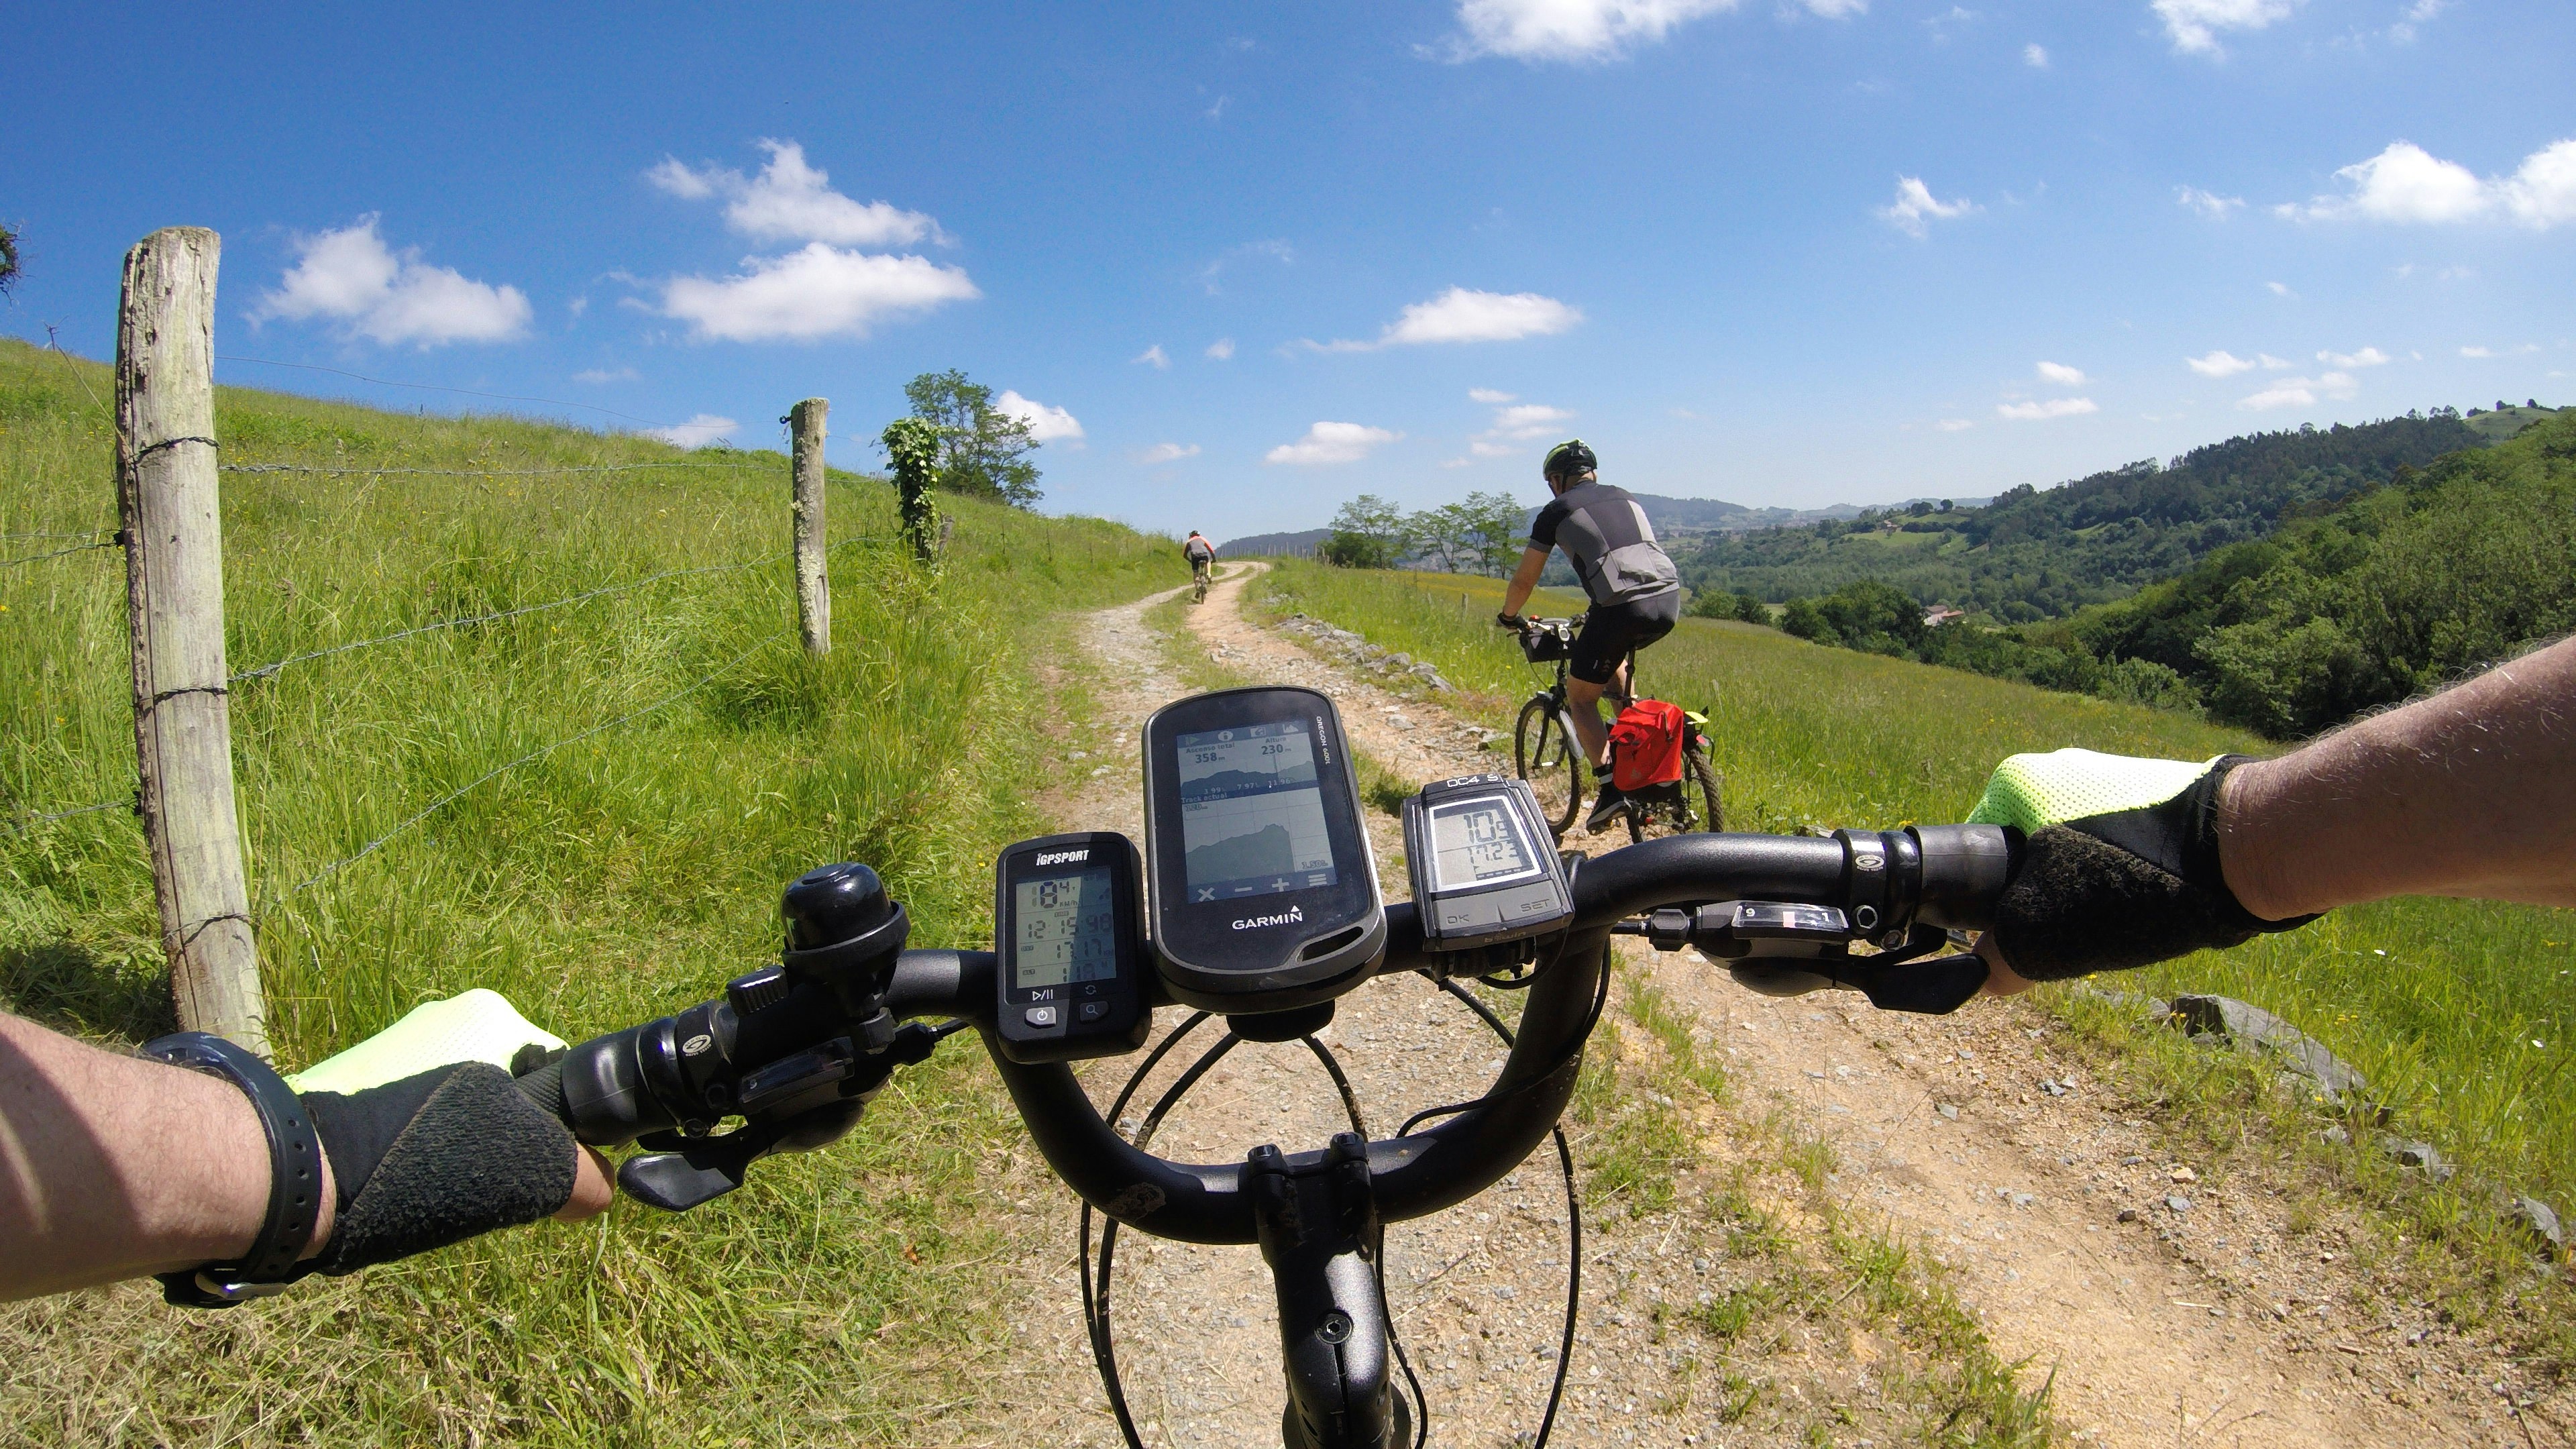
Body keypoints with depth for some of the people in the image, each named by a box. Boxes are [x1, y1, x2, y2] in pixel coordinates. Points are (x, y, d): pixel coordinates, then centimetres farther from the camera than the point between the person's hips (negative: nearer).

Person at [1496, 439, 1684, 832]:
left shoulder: (1557, 511, 11)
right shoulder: (1623, 498, 27)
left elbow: (1524, 580, 16)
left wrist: (1507, 617, 35)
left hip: (1623, 607, -6)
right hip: (1669, 600, 6)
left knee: (1581, 695, 12)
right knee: (1612, 653, 37)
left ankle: (1610, 786, -1)